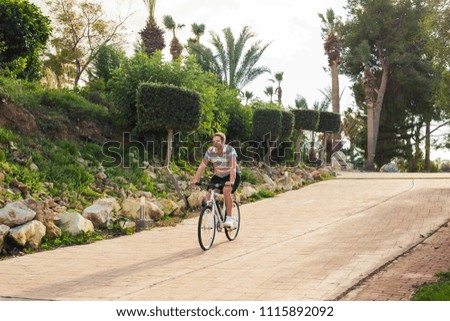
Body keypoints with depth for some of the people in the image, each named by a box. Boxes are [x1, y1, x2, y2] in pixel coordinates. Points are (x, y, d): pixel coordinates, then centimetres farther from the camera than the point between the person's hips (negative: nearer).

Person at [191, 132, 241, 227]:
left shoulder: (230, 150, -24)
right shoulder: (210, 151, -12)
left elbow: (233, 167, -35)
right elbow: (202, 166, -14)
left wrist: (231, 181, -49)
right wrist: (196, 179, -27)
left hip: (232, 175, -4)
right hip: (218, 176, 5)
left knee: (226, 190, -32)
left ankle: (229, 218, -21)